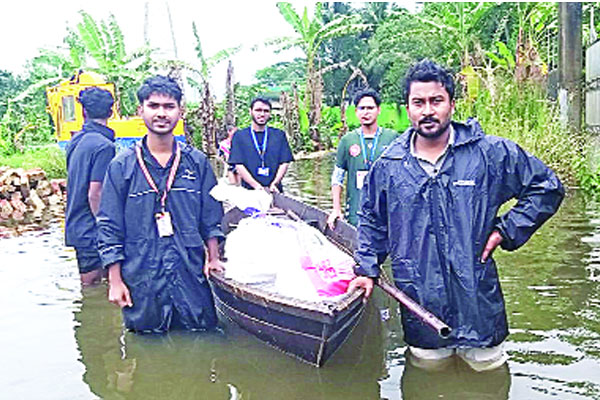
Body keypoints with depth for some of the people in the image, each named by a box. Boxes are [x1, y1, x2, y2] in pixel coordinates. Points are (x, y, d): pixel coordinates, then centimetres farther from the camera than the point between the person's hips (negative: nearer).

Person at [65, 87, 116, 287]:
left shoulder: (76, 140, 9)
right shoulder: (104, 146, -17)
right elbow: (95, 193, -21)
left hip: (75, 225, 8)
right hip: (91, 230, -8)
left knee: (88, 283, 18)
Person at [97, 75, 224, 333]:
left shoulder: (197, 162, 4)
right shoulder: (121, 166, -2)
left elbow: (211, 218, 11)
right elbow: (109, 228, 0)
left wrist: (213, 258, 5)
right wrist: (115, 281, -3)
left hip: (191, 276, 2)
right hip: (141, 281, -1)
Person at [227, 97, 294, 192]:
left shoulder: (279, 135, 12)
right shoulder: (239, 136, 8)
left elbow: (284, 163, 7)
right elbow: (239, 166, -1)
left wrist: (274, 184, -8)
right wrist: (257, 186, -12)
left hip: (274, 191, 1)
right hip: (249, 190, -1)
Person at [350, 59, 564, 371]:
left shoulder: (491, 154, -5)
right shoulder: (387, 167, 1)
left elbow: (547, 188, 5)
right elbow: (372, 222, 16)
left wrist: (506, 230, -4)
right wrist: (367, 269, 9)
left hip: (478, 302, -1)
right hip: (419, 307, 1)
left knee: (489, 373, 15)